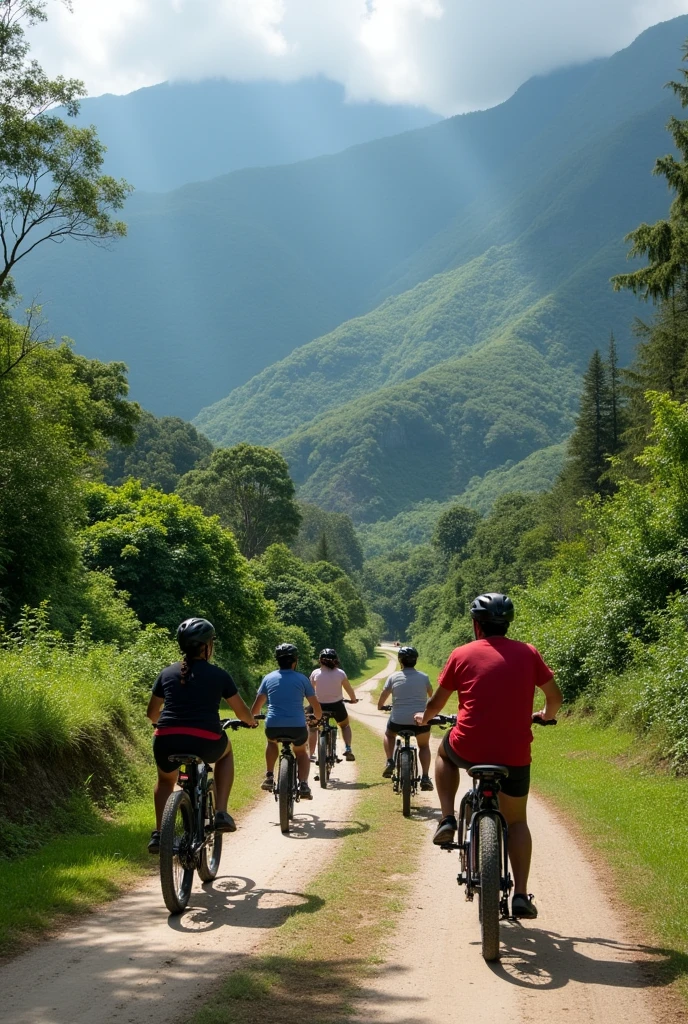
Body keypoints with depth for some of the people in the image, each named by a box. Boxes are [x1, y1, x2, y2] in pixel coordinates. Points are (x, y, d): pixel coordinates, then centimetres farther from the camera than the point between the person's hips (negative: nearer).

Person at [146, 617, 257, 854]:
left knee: (165, 779, 35)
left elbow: (151, 713, 24)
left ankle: (158, 834, 22)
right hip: (205, 743, -2)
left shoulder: (168, 673, 14)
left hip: (167, 742, 2)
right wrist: (252, 721, 40)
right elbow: (241, 711, 17)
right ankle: (221, 813, 21)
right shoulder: (219, 675, 8)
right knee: (225, 751, 33)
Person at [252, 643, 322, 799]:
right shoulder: (302, 679, 7)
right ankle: (303, 785, 5)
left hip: (273, 727, 1)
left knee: (272, 742, 37)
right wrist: (317, 718, 33)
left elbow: (256, 708, 13)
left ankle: (269, 777, 25)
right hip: (297, 727, -1)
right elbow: (317, 708, 12)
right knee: (301, 752, 28)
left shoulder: (269, 678, 11)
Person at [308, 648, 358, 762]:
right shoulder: (340, 673, -6)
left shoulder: (315, 673, -5)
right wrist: (354, 699, 23)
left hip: (320, 706, 0)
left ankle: (310, 755, 17)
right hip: (337, 706, 0)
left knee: (313, 728, 25)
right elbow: (349, 689, 3)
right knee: (345, 725, 28)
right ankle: (348, 749, 9)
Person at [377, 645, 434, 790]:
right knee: (424, 745, 23)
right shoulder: (423, 677, 5)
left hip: (398, 721, 0)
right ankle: (425, 777, 6)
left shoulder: (394, 676, 2)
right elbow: (432, 695, 21)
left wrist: (380, 706, 30)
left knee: (389, 735, 32)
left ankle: (390, 762, 10)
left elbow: (383, 696, 8)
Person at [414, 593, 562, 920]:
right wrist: (546, 715, 36)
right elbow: (555, 696, 13)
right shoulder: (528, 653, 4)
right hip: (514, 754, 1)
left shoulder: (462, 655, 1)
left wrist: (424, 718, 32)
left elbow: (436, 703, 9)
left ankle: (447, 820, 20)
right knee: (516, 821, 20)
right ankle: (520, 896, 9)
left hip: (468, 748, -1)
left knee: (443, 750, 34)